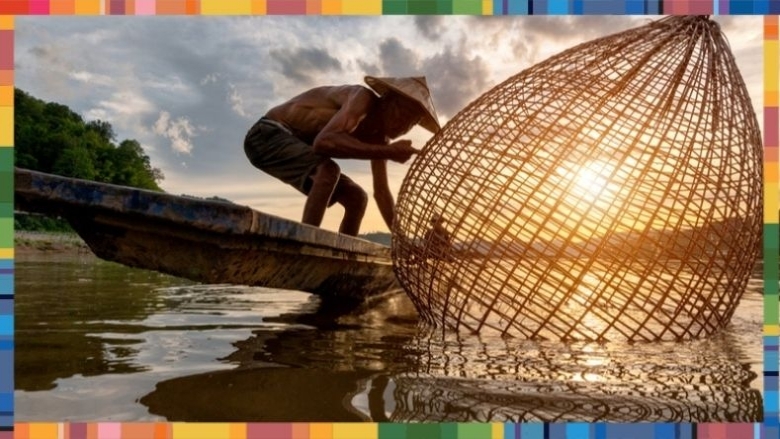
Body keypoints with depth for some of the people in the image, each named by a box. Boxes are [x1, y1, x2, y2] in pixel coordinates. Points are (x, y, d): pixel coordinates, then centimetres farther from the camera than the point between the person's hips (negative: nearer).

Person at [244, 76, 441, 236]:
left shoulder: (378, 136, 1)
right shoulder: (364, 98, -24)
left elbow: (381, 192, 6)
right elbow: (324, 141, -41)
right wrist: (388, 152, -41)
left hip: (295, 145, 9)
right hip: (267, 136, -9)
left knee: (357, 198, 2)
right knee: (328, 170, -33)